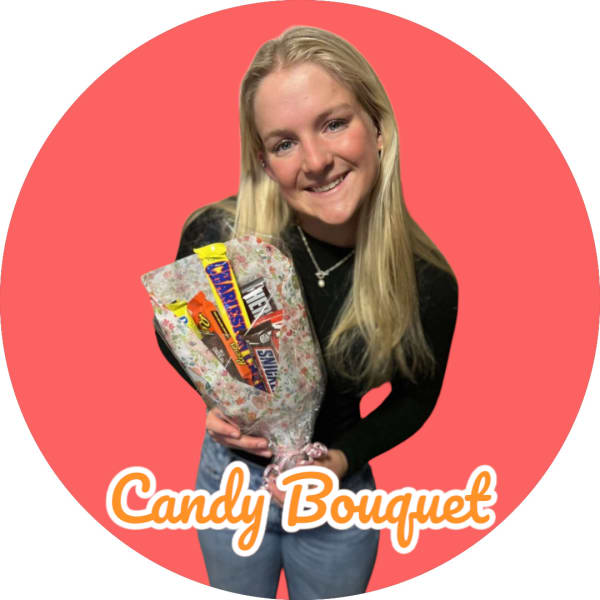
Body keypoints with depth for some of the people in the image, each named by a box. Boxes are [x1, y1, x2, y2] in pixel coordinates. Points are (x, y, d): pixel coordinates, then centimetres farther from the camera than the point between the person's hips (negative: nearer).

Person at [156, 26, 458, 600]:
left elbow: (416, 396, -3)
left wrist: (344, 457, -16)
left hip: (338, 491, 0)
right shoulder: (215, 235, -24)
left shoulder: (427, 282, -23)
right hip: (231, 474, 1)